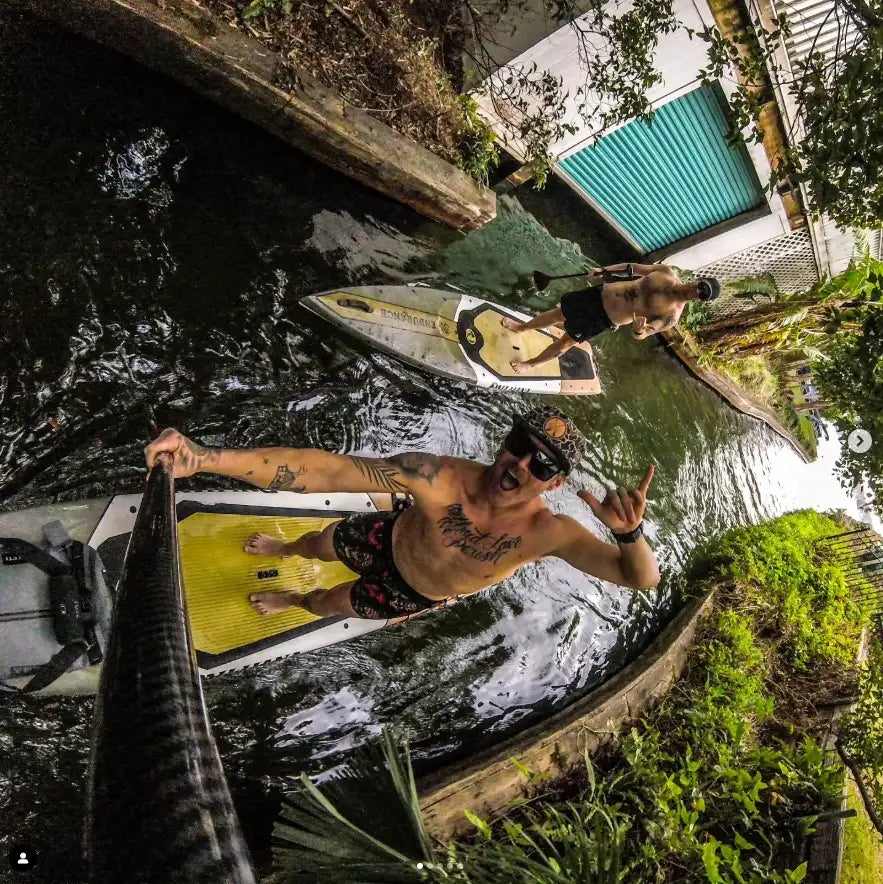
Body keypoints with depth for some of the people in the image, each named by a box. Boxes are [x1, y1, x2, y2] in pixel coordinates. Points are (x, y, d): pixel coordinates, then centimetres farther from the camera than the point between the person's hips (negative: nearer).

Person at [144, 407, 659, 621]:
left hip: (414, 595, 1)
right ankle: (282, 549, 70)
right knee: (318, 545, 30)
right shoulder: (438, 478, -40)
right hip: (386, 539, 0)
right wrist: (203, 458, -56)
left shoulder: (549, 533, -37)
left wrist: (631, 534, -64)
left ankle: (292, 601, 64)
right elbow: (328, 470, -47)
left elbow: (642, 579, -39)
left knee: (324, 605, 25)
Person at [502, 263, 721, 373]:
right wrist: (605, 270, 4)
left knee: (565, 342, 8)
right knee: (558, 313, 17)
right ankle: (521, 327, 44)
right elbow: (633, 268, 6)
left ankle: (530, 363, 35)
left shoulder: (671, 315, -19)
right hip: (599, 294, 4)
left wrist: (638, 329, -38)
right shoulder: (668, 272, -8)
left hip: (602, 320, -4)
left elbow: (640, 335, -14)